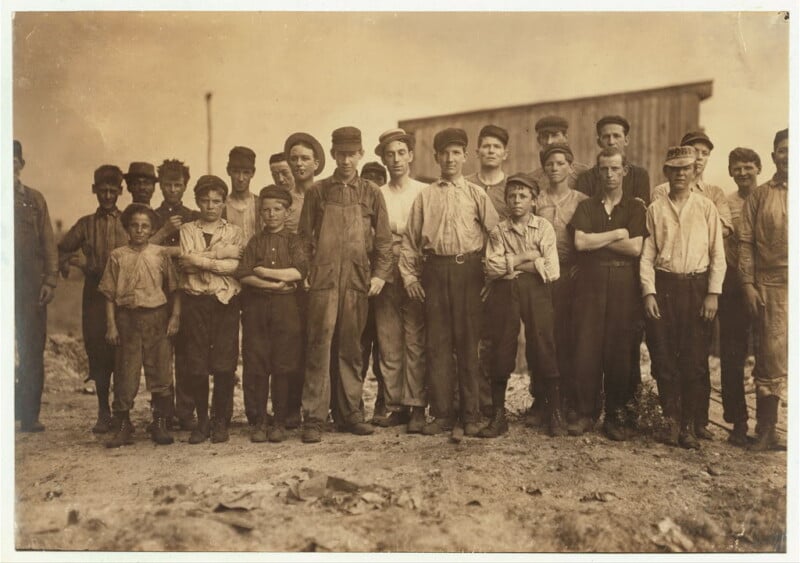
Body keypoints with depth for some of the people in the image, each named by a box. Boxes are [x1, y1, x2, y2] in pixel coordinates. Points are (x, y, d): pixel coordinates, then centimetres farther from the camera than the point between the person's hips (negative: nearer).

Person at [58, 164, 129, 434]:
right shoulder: (86, 224, 12)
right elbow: (62, 250, 20)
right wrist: (74, 262, 2)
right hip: (95, 294, 2)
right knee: (98, 354, 3)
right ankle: (103, 413, 13)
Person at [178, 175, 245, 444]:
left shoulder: (234, 232, 11)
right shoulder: (186, 230, 13)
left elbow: (236, 266, -5)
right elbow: (185, 263, -5)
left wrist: (201, 260, -6)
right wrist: (221, 253, -8)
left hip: (225, 301, -1)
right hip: (194, 301, 1)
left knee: (224, 364, -3)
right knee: (196, 364, 1)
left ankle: (221, 421, 10)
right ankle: (202, 420, 14)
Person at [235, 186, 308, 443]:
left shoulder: (293, 241, 10)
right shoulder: (254, 242, 13)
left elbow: (300, 270, -8)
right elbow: (243, 276, -1)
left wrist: (264, 271, -7)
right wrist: (275, 284, -11)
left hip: (286, 306, -1)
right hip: (256, 306, 1)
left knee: (283, 366, 0)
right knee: (255, 366, 0)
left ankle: (280, 422, 10)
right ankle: (257, 422, 10)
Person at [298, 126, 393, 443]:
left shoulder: (371, 193, 10)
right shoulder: (317, 191, 9)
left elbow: (383, 238, 10)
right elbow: (305, 235, 10)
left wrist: (380, 274, 0)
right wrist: (305, 270, 0)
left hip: (358, 280, 1)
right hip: (323, 279, -1)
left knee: (351, 347, 7)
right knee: (320, 345, -4)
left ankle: (350, 412, 17)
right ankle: (314, 417, 1)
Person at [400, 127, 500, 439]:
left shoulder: (476, 194, 6)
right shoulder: (425, 195, 11)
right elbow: (410, 238, 11)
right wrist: (409, 274, 4)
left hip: (467, 270, -2)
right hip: (434, 270, 2)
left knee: (468, 342, 1)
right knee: (436, 343, 3)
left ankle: (470, 415, 11)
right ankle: (442, 414, 12)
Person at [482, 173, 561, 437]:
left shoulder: (544, 228, 3)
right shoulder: (498, 231, 8)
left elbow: (552, 271, -7)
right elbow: (491, 268, -5)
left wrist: (512, 264, -4)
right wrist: (525, 258, -8)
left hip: (536, 291, -1)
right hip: (505, 292, 2)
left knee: (543, 349, -3)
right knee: (502, 350, 4)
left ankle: (555, 414, 12)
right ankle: (498, 416, 15)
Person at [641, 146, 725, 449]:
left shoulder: (707, 207, 5)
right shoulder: (655, 209, 7)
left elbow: (717, 254, 4)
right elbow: (647, 254, 3)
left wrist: (713, 293, -4)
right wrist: (649, 292, -6)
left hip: (697, 287, -1)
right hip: (663, 286, 1)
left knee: (694, 360, 1)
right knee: (664, 357, 2)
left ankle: (690, 426, 12)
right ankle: (673, 421, 14)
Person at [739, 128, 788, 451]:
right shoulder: (759, 196, 7)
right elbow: (745, 242, 3)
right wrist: (748, 284, -5)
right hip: (771, 288, -1)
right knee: (771, 360, 2)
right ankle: (766, 432, 13)